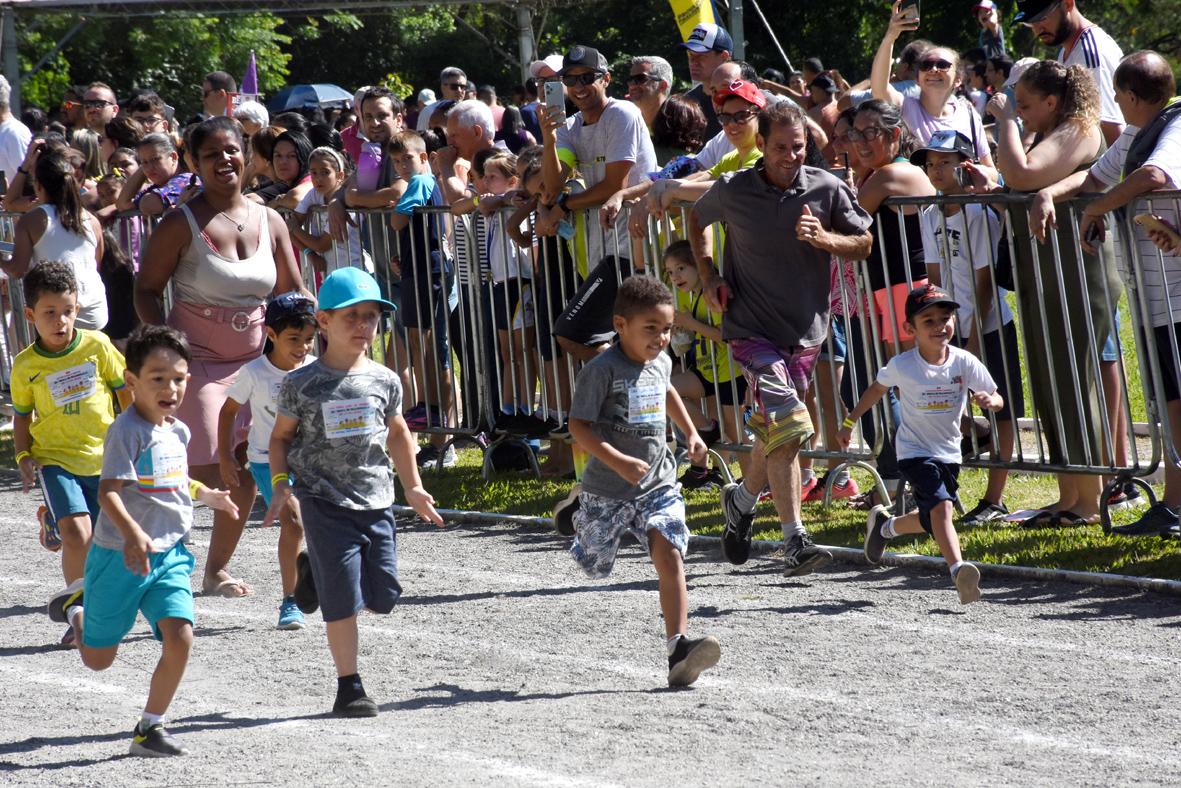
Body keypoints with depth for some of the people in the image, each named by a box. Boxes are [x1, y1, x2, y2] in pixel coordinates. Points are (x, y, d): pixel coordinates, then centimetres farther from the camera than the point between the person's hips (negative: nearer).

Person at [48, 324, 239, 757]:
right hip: (120, 557, -6)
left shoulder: (178, 431, 7)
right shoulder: (127, 430, -18)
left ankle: (150, 727, 2)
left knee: (179, 638, -14)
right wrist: (133, 535, -41)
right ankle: (77, 605, 43)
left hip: (169, 555, 6)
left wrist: (207, 495, 20)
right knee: (99, 658, 9)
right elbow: (107, 491, -28)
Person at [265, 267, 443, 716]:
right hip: (326, 504, -4)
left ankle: (316, 572, 32)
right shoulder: (302, 384, -4)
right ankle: (349, 687, 4)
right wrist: (281, 484, -7)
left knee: (383, 597, 5)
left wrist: (413, 488, 17)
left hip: (377, 503, 4)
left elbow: (397, 434, 19)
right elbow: (281, 436, 6)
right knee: (343, 600, -6)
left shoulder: (384, 380, 5)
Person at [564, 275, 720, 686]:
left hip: (658, 484, 4)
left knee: (670, 555, -17)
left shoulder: (661, 363, 4)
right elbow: (579, 425, -20)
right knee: (594, 565, 16)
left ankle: (679, 650, -25)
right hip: (608, 491, -4)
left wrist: (690, 432, 24)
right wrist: (619, 462, -31)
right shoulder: (602, 370, -18)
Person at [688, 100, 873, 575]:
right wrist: (708, 277, 5)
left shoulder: (826, 189, -2)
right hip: (751, 326, -3)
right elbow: (696, 219, 16)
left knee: (774, 432, 15)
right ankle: (795, 541, -19)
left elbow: (864, 245, 5)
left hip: (805, 329, 4)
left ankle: (742, 498, 45)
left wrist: (823, 238, -14)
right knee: (787, 424, -20)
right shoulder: (732, 192, -5)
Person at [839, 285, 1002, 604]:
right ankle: (958, 569, -38)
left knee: (932, 521, 19)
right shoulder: (902, 366, -13)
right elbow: (877, 389, 7)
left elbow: (997, 399, -6)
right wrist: (850, 422, 13)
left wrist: (988, 400, -30)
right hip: (915, 451, -4)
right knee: (940, 507, -27)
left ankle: (885, 525, 48)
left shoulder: (965, 362, -10)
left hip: (949, 452, 4)